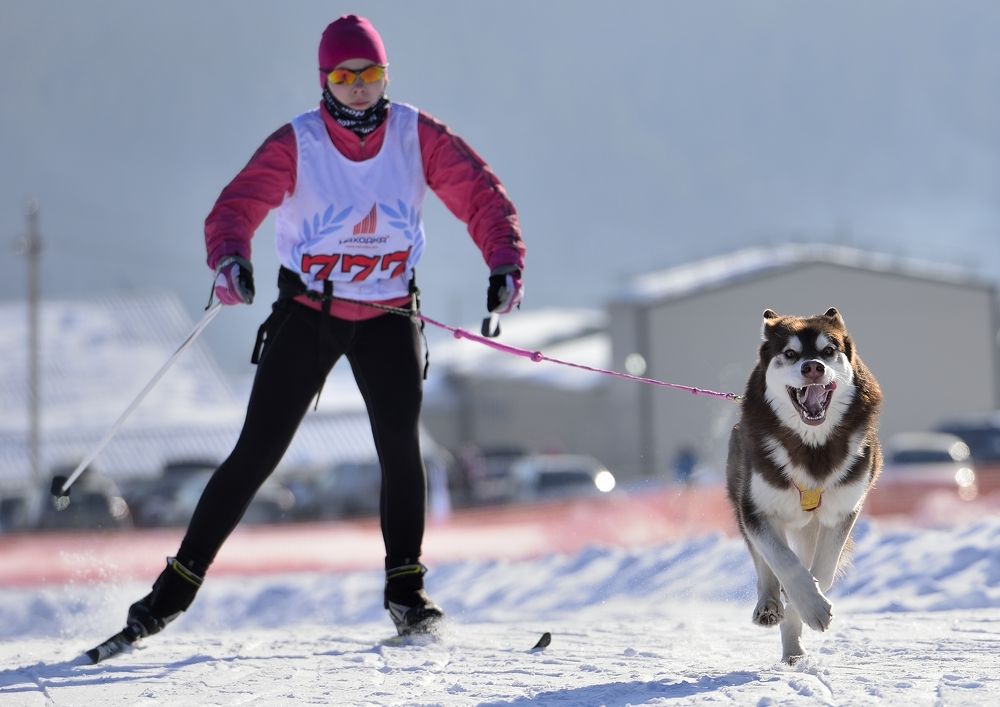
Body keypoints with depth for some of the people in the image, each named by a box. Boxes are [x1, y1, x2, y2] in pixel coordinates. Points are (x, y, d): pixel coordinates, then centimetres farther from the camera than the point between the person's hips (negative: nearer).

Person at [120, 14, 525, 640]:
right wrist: (230, 260, -44)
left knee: (400, 444, -15)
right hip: (307, 312, -1)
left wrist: (505, 263, -25)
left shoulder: (418, 136, -7)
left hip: (388, 316, 1)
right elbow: (237, 206, -23)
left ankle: (406, 587, -2)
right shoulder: (297, 144, -13)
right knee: (257, 453, -4)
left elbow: (481, 195, -8)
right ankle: (180, 582, 3)